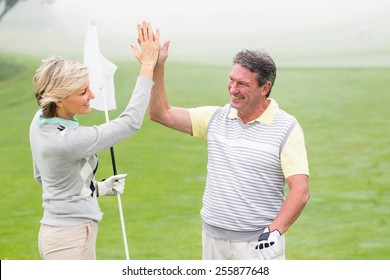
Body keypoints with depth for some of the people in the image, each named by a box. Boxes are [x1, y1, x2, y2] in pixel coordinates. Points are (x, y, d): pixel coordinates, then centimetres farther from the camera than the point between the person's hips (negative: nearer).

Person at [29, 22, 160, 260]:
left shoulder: (40, 121, 0)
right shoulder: (67, 140, -28)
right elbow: (131, 122, -23)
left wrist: (98, 188, 10)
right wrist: (148, 66, -18)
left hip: (56, 230, 9)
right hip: (71, 239, -9)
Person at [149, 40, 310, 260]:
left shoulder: (287, 128, -6)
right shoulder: (216, 118, 8)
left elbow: (300, 192, -12)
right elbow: (162, 114, 12)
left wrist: (274, 233, -23)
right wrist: (156, 68, 3)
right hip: (213, 239, 4)